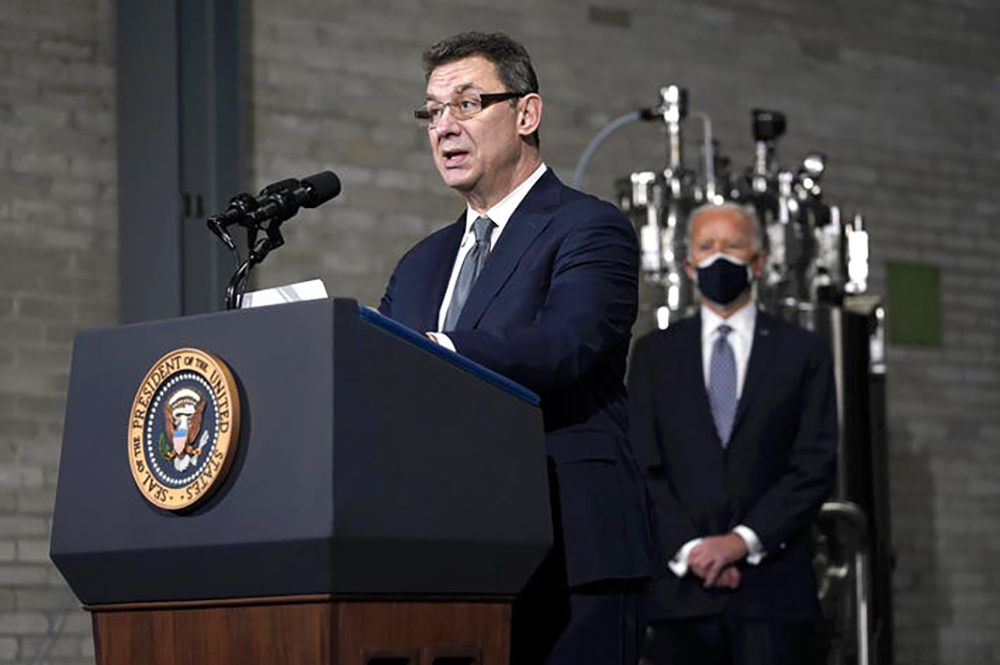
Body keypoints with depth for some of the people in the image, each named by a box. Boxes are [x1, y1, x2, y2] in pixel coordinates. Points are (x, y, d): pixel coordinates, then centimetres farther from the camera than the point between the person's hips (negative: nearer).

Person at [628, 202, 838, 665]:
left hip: (771, 588, -1)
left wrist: (744, 540, -9)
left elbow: (817, 465, 2)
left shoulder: (802, 352, 10)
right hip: (682, 587, 1)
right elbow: (640, 466, 5)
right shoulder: (654, 353, 14)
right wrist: (688, 549, -9)